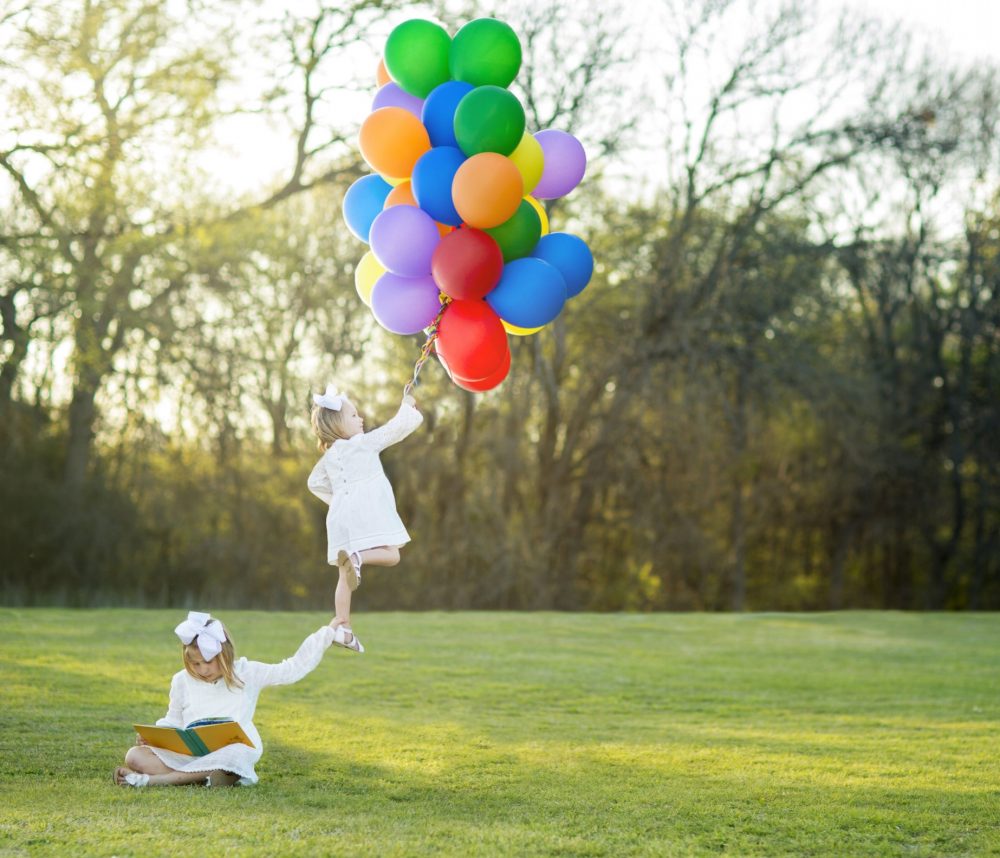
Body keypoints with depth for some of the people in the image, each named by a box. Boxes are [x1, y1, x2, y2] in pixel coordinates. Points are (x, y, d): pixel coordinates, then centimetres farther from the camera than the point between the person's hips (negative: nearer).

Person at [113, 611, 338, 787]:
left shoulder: (247, 673, 7)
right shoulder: (182, 681, 13)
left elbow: (292, 669, 10)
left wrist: (326, 633, 10)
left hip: (229, 755, -3)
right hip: (188, 753, 3)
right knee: (135, 756, -21)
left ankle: (150, 780, -41)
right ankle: (197, 777, -41)